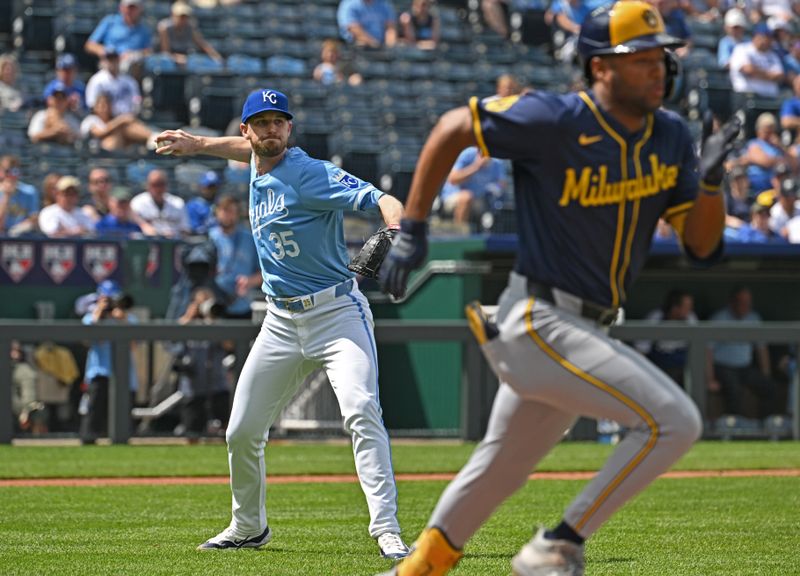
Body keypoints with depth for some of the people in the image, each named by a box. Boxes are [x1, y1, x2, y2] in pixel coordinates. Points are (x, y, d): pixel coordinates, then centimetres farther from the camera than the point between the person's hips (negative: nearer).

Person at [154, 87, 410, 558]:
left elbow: (380, 200, -28)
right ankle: (249, 527, 30)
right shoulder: (259, 169, 8)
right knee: (243, 432, 9)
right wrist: (199, 144, 27)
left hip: (336, 312, -7)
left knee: (361, 411, -25)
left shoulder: (311, 174, -15)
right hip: (282, 321, 7)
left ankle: (386, 529, -29)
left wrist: (395, 232, -49)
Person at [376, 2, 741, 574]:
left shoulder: (670, 137, 4)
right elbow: (453, 127, -7)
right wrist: (412, 230, -9)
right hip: (539, 325, -8)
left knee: (498, 472, 21)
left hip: (584, 332, 8)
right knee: (674, 420, -18)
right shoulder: (556, 122, -16)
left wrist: (710, 180, -15)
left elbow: (702, 245, 5)